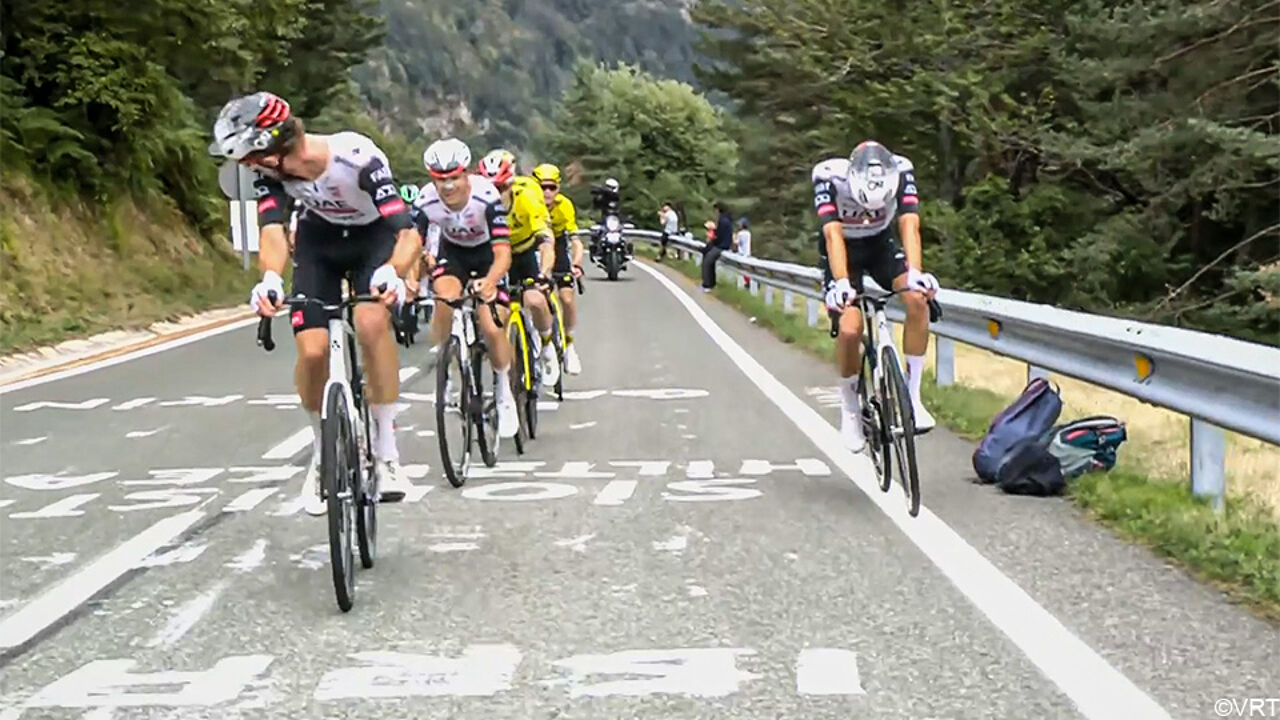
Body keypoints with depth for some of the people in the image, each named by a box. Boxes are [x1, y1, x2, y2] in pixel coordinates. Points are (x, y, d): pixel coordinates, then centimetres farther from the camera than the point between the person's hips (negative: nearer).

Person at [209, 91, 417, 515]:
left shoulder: (358, 157, -36)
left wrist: (394, 274, -61)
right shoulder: (270, 169, -24)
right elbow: (272, 231, -34)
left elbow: (408, 232, -40)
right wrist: (270, 279, -56)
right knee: (312, 350, -14)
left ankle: (386, 448, -17)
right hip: (319, 241, 3)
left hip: (375, 237, -3)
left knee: (371, 322, -31)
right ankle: (323, 452, 11)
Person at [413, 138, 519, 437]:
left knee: (492, 328, -12)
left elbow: (503, 253, -40)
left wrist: (490, 282, -60)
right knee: (445, 299, -29)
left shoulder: (487, 196, -35)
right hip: (451, 251, 2)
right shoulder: (425, 201, -28)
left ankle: (504, 393, 13)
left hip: (486, 253, -2)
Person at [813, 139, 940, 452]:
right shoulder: (829, 175, -32)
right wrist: (841, 282, -53)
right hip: (842, 251, -2)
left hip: (881, 244, 2)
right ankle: (849, 408, 3)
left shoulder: (901, 170, -27)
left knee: (917, 298, -27)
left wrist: (914, 272, -51)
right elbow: (832, 232, -39)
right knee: (850, 328, -23)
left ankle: (912, 395, -16)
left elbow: (909, 224, -35)